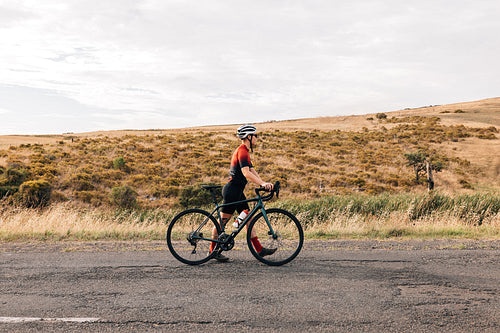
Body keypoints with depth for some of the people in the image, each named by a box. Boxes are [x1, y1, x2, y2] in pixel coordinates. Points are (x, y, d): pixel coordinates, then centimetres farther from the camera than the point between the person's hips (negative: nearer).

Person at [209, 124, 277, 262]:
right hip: (232, 190, -11)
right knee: (223, 220, -3)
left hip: (238, 191, 11)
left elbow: (252, 171, 15)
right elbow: (246, 173, -27)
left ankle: (259, 249, 11)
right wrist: (262, 184, -31)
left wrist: (264, 183, 3)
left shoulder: (244, 151, 17)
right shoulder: (242, 151, -16)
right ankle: (213, 250, 7)